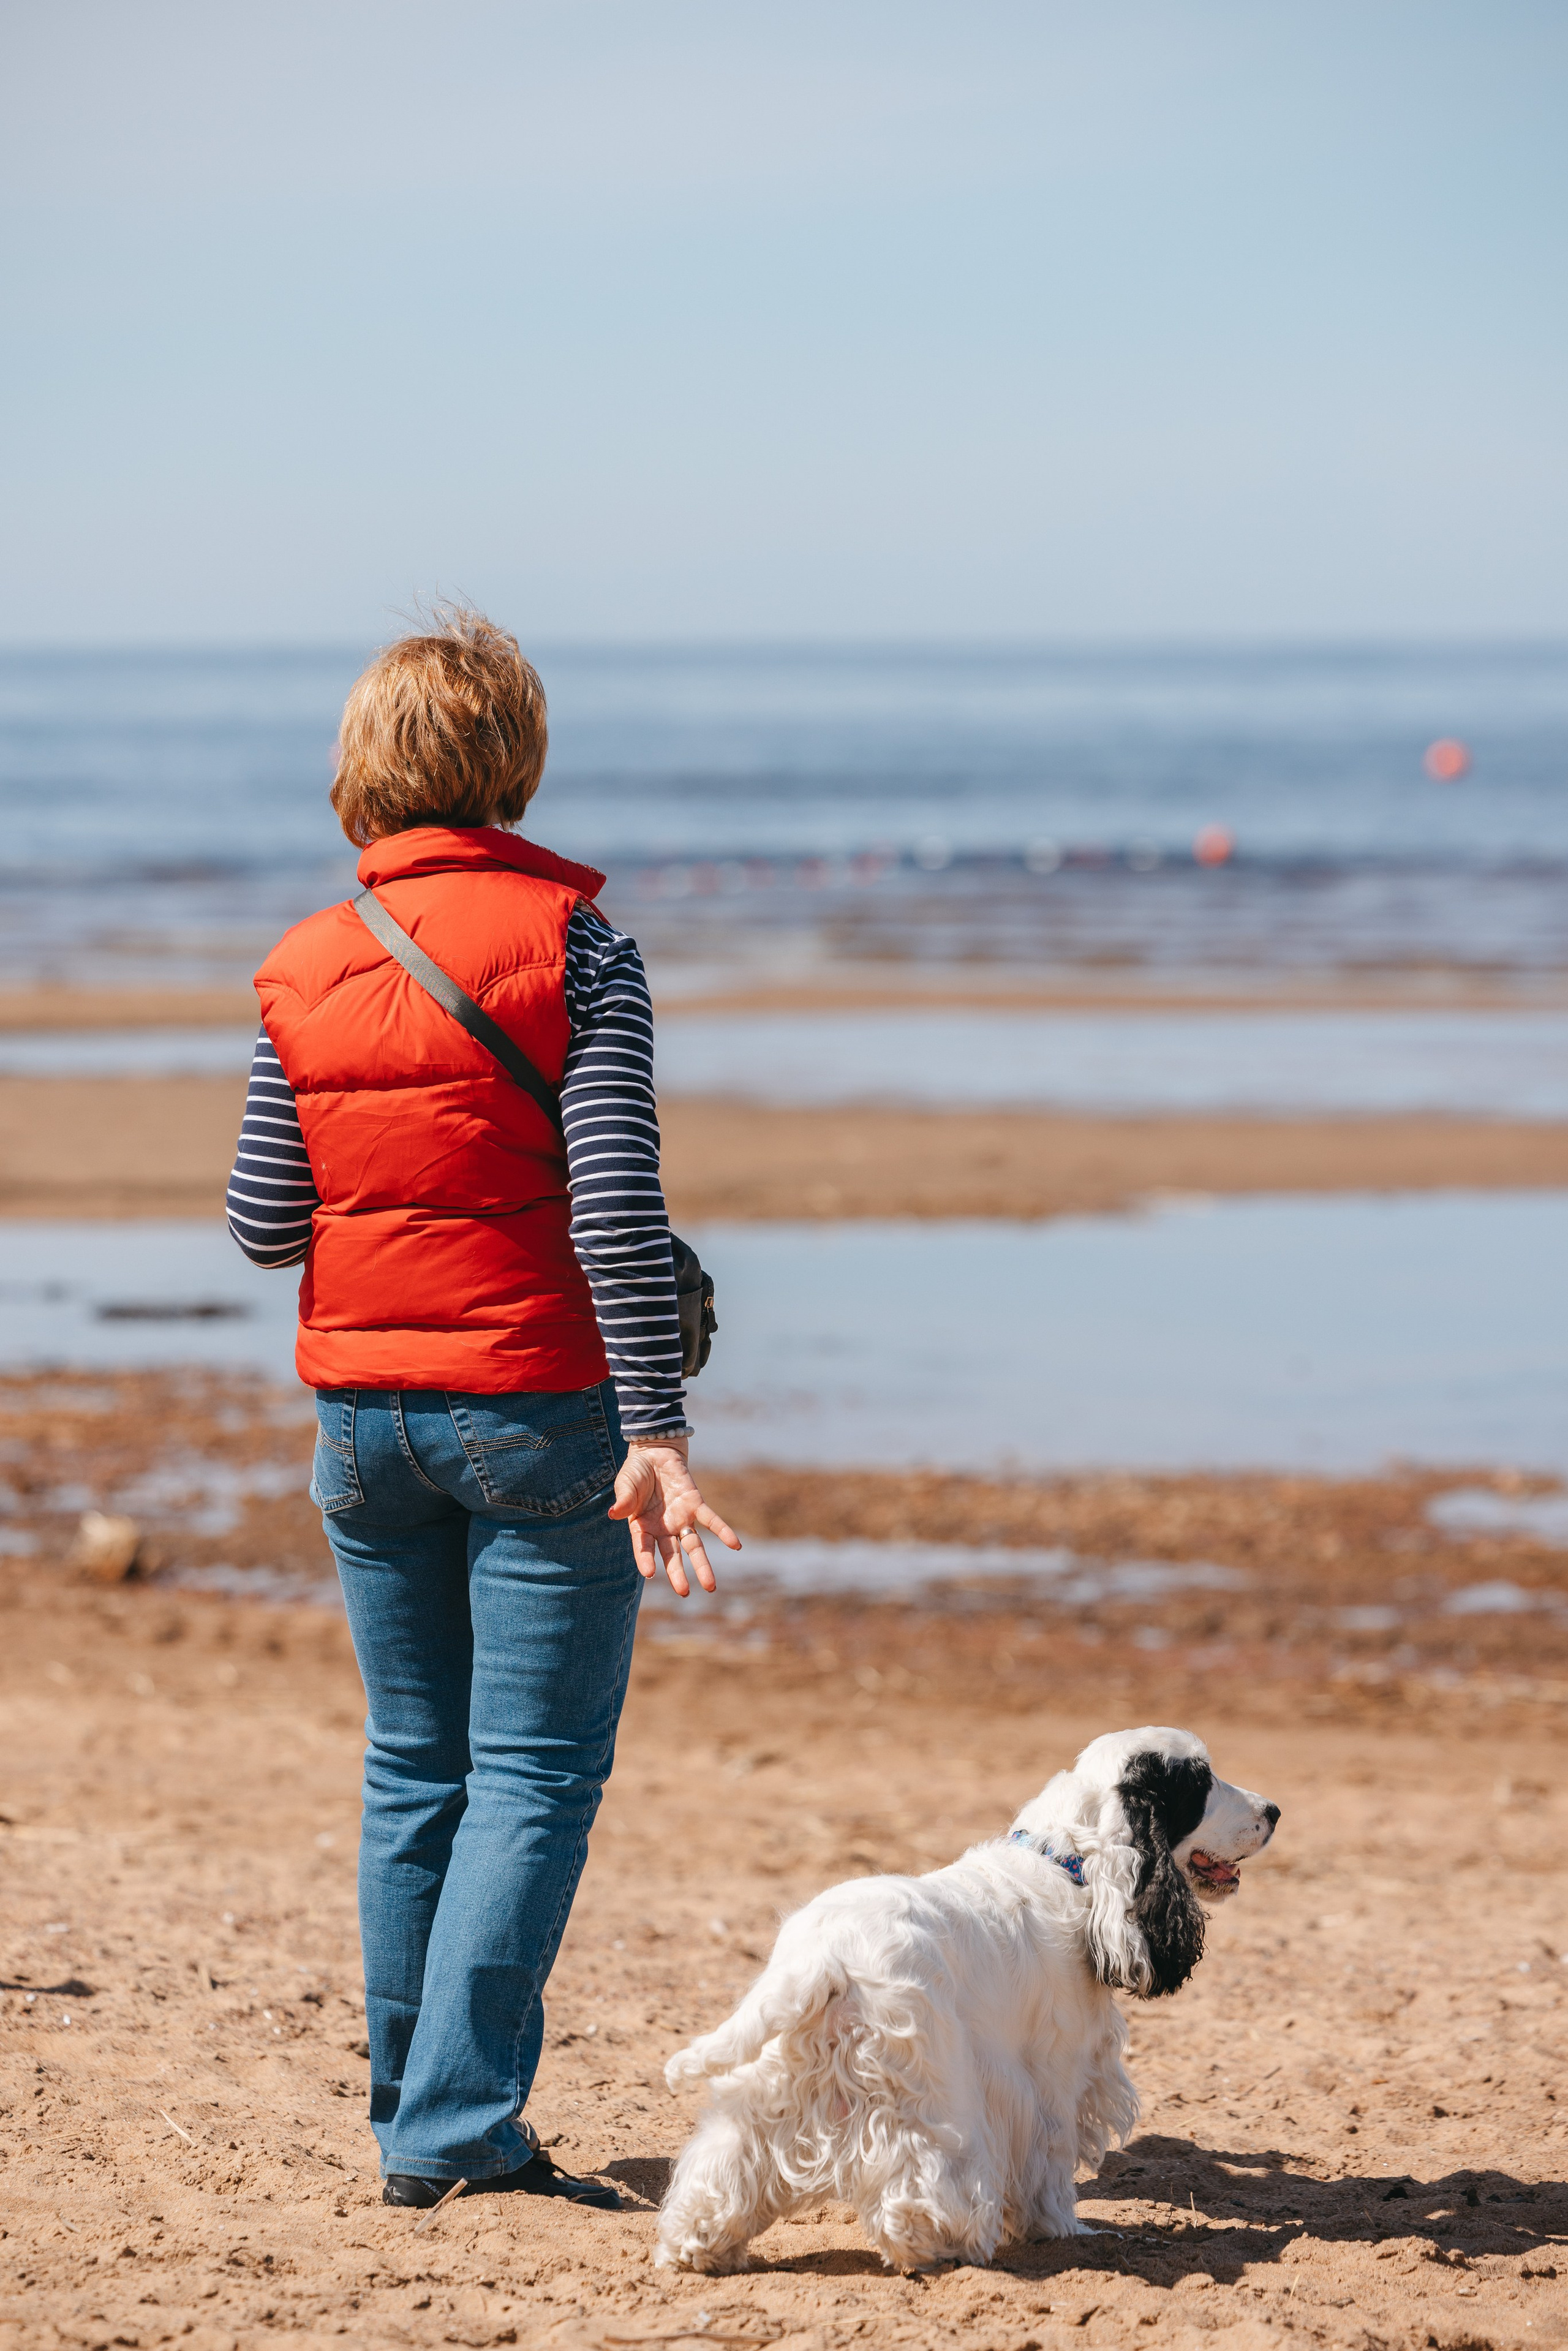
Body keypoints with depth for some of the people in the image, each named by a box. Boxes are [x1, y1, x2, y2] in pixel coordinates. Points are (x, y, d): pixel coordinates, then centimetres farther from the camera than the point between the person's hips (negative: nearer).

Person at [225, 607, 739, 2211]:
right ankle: (463, 2124, -8)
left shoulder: (302, 969, 3)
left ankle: (410, 2122, 18)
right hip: (537, 1411, -5)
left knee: (413, 1769, 14)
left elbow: (264, 1225, 2)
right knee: (535, 1773, -1)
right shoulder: (570, 944, -8)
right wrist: (656, 1430, -18)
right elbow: (615, 1199, -16)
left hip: (362, 1416, 5)